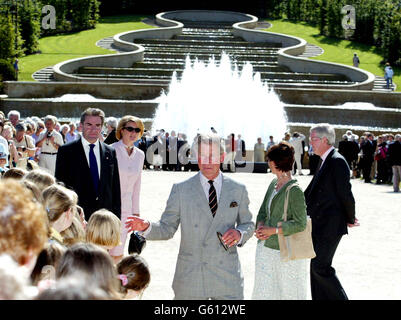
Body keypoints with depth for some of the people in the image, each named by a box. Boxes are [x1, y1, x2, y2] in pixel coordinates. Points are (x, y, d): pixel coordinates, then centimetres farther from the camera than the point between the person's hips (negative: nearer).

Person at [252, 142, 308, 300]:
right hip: (265, 248, 7)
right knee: (264, 290, 9)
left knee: (288, 292, 3)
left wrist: (273, 230, -18)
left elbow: (300, 224, -17)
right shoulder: (273, 184, 9)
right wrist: (260, 227, -5)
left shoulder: (294, 190, -16)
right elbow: (263, 211, 15)